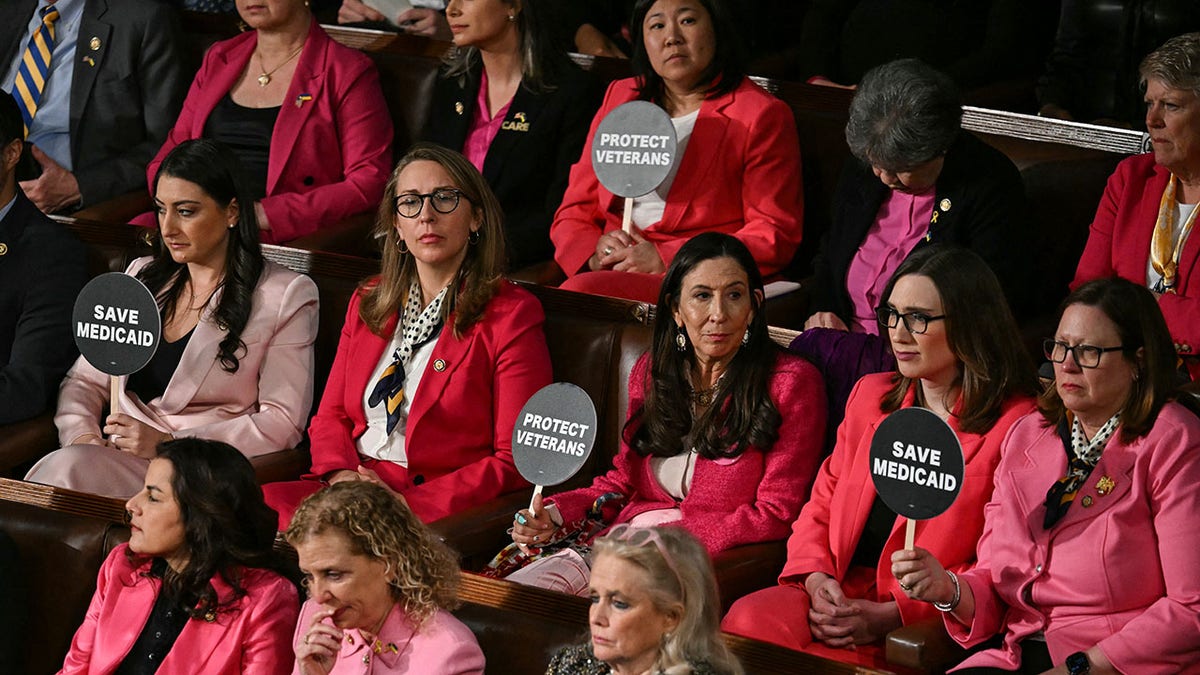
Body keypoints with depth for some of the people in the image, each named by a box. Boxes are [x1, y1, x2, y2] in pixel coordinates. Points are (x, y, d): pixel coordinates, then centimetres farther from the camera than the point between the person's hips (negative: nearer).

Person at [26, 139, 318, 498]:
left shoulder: (286, 296, 3)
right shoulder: (144, 275, 21)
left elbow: (283, 422, -5)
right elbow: (84, 382, 19)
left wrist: (168, 443, -12)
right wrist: (82, 436, -5)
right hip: (114, 454, 5)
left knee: (69, 469, -32)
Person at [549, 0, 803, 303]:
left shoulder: (763, 116, 3)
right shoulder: (620, 96, 20)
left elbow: (774, 238, -4)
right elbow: (573, 212, 19)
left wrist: (664, 258, -12)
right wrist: (595, 254, -6)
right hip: (615, 271, 5)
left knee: (583, 290, -33)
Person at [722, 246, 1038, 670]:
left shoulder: (1014, 425, -3)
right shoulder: (871, 395, 19)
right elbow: (821, 504, 19)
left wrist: (890, 615, -15)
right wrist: (816, 578, -4)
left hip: (922, 622, -6)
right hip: (838, 593, 6)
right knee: (747, 621, -27)